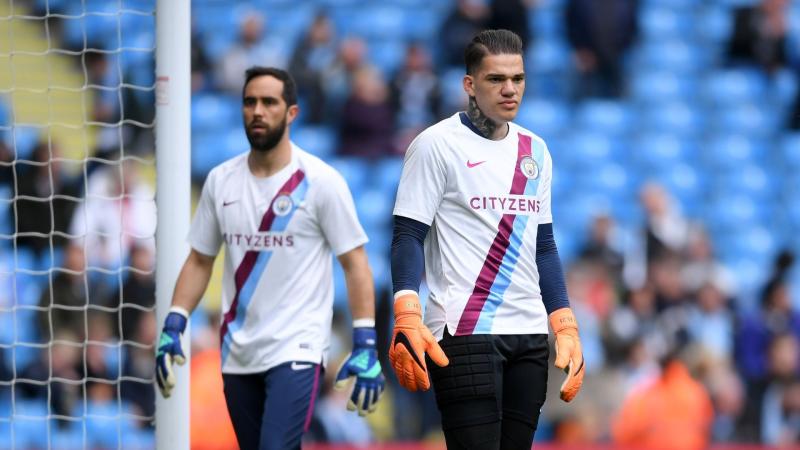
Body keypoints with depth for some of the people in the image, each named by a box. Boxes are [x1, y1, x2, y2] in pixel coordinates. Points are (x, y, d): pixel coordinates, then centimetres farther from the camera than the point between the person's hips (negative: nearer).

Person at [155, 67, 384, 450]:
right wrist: (173, 326, 1)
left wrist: (365, 345, -13)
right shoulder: (221, 180, 6)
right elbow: (199, 260, 13)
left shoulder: (320, 181, -7)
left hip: (297, 350, -5)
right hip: (237, 353, 5)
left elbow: (354, 264, -6)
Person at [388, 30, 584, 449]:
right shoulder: (437, 144, -4)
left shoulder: (535, 151, 15)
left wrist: (566, 327, 13)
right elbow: (408, 236, -8)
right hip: (464, 335, -6)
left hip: (530, 336, 6)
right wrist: (407, 320, -22)